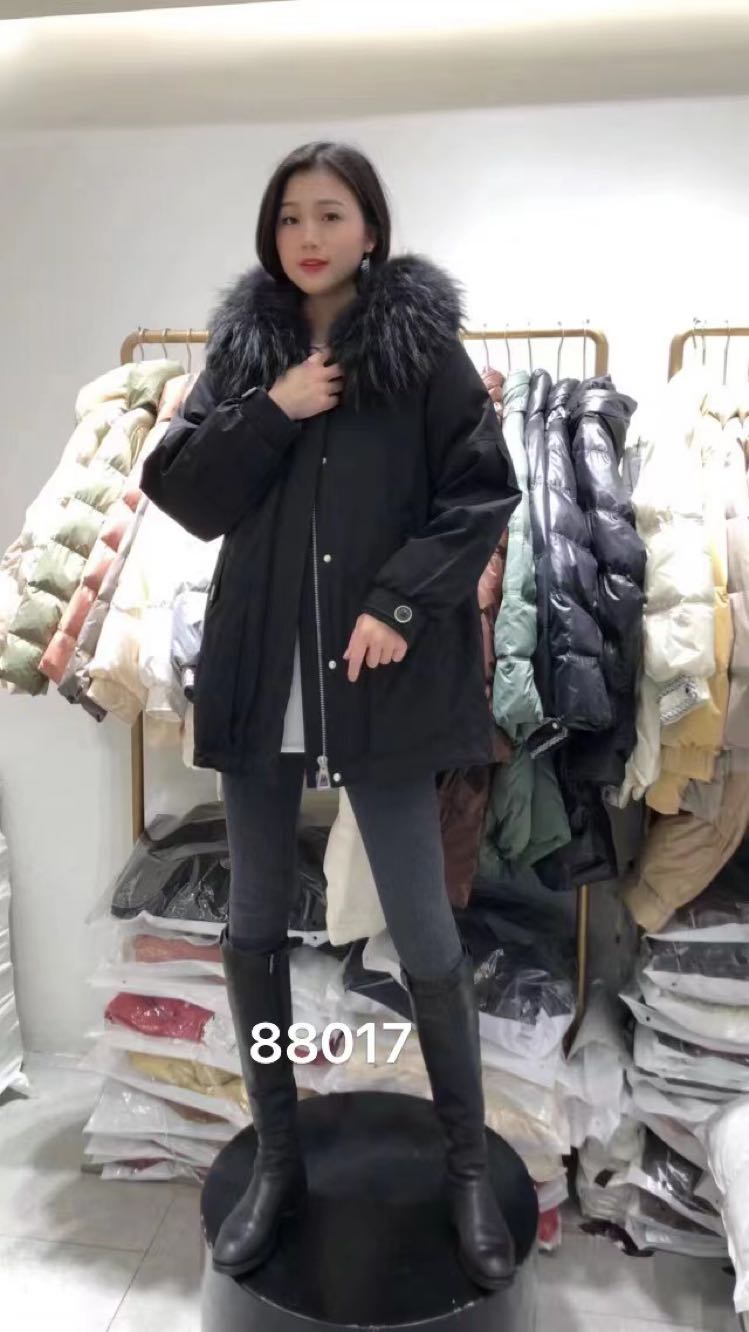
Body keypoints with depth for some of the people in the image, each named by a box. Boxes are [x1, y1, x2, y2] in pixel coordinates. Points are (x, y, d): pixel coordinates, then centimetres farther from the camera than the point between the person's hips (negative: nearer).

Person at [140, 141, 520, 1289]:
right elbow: (182, 495, 4)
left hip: (382, 675, -3)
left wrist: (402, 600, -15)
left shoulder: (424, 343, 1)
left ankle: (468, 1165, 28)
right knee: (255, 927, 11)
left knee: (425, 935, 3)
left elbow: (483, 493, -3)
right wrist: (271, 412, -9)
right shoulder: (241, 347, 10)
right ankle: (277, 1159, 32)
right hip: (260, 673, 4)